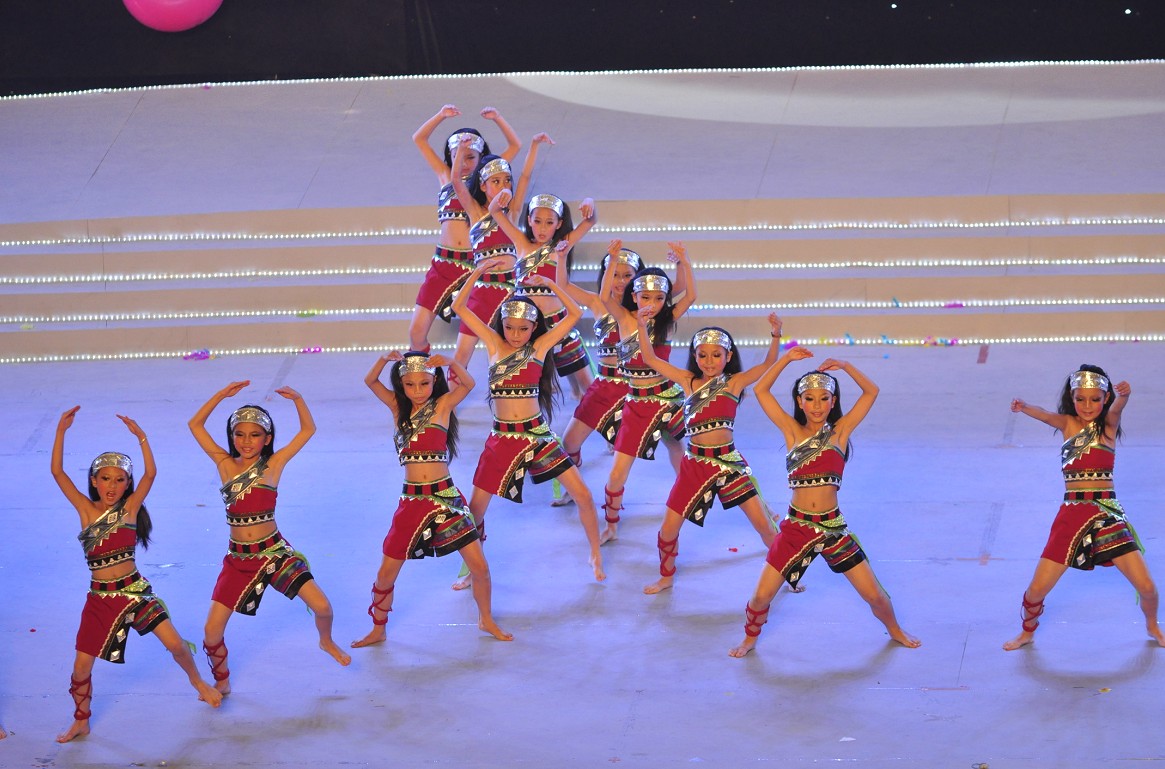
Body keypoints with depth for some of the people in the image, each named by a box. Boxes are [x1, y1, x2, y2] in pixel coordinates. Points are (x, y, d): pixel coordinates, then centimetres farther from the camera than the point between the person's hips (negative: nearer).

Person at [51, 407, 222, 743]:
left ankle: (198, 681, 26)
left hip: (135, 590, -1)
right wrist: (61, 432, -19)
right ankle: (80, 721, 25)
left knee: (175, 644, -5)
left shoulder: (129, 508, -3)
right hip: (100, 598, 1)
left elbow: (150, 474, -16)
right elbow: (58, 473, -10)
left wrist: (141, 437, -26)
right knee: (82, 665, 3)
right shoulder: (86, 510, -1)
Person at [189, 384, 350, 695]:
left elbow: (308, 429, 1)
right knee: (212, 630, -5)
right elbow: (195, 425, 1)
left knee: (322, 607, -8)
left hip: (274, 551, -1)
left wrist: (297, 399, -14)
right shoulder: (225, 464, 2)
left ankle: (327, 642, 27)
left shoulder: (273, 464, -1)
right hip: (239, 558, 1)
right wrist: (223, 394, -6)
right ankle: (221, 681, 23)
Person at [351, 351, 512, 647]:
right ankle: (378, 630, 25)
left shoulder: (442, 405, -1)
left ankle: (486, 619, 22)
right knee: (386, 574, 5)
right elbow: (370, 381, -4)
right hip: (411, 501, 2)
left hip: (445, 497, -2)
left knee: (479, 566, -3)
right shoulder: (398, 408, 6)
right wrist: (384, 360, -23)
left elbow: (468, 383, -16)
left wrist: (450, 363, -35)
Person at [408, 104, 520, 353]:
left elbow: (515, 145, 7)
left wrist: (497, 118, -7)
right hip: (443, 263, 2)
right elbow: (419, 139, 14)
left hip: (476, 264, -2)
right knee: (417, 331, -3)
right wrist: (441, 116, 0)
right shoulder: (446, 177, 15)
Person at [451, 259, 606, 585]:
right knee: (475, 508, 2)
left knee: (583, 495, -5)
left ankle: (596, 556, 14)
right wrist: (477, 273, -10)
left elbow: (574, 314, -2)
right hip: (502, 438, 1)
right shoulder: (494, 344, 2)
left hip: (537, 434, -1)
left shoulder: (539, 347, 1)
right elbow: (458, 307, -1)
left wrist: (550, 284, -9)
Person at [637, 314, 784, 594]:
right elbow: (650, 359, 3)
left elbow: (768, 364, -15)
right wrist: (642, 328, -10)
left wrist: (775, 336, -31)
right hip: (695, 463, 2)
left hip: (728, 460, -2)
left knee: (763, 524, -3)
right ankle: (666, 577, 28)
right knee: (669, 528, 5)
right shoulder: (688, 381, 4)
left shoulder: (734, 382, -2)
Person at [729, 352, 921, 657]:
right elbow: (761, 390, -1)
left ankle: (895, 630, 34)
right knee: (762, 596, -1)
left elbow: (871, 391, 1)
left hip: (833, 526, 0)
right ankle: (750, 638, 28)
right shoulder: (792, 431, 3)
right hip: (796, 527, 0)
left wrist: (844, 365, -7)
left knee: (874, 594, 5)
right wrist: (786, 358, -5)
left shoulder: (839, 431, 3)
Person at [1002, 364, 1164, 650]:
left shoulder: (1108, 424, 2)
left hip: (1107, 514, -1)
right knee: (1037, 589, -2)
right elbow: (1044, 415, -16)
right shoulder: (1068, 423, 5)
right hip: (1071, 515, 1)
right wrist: (1024, 408, -39)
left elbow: (1117, 406, -21)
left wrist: (1123, 395, -45)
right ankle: (1027, 632, 28)